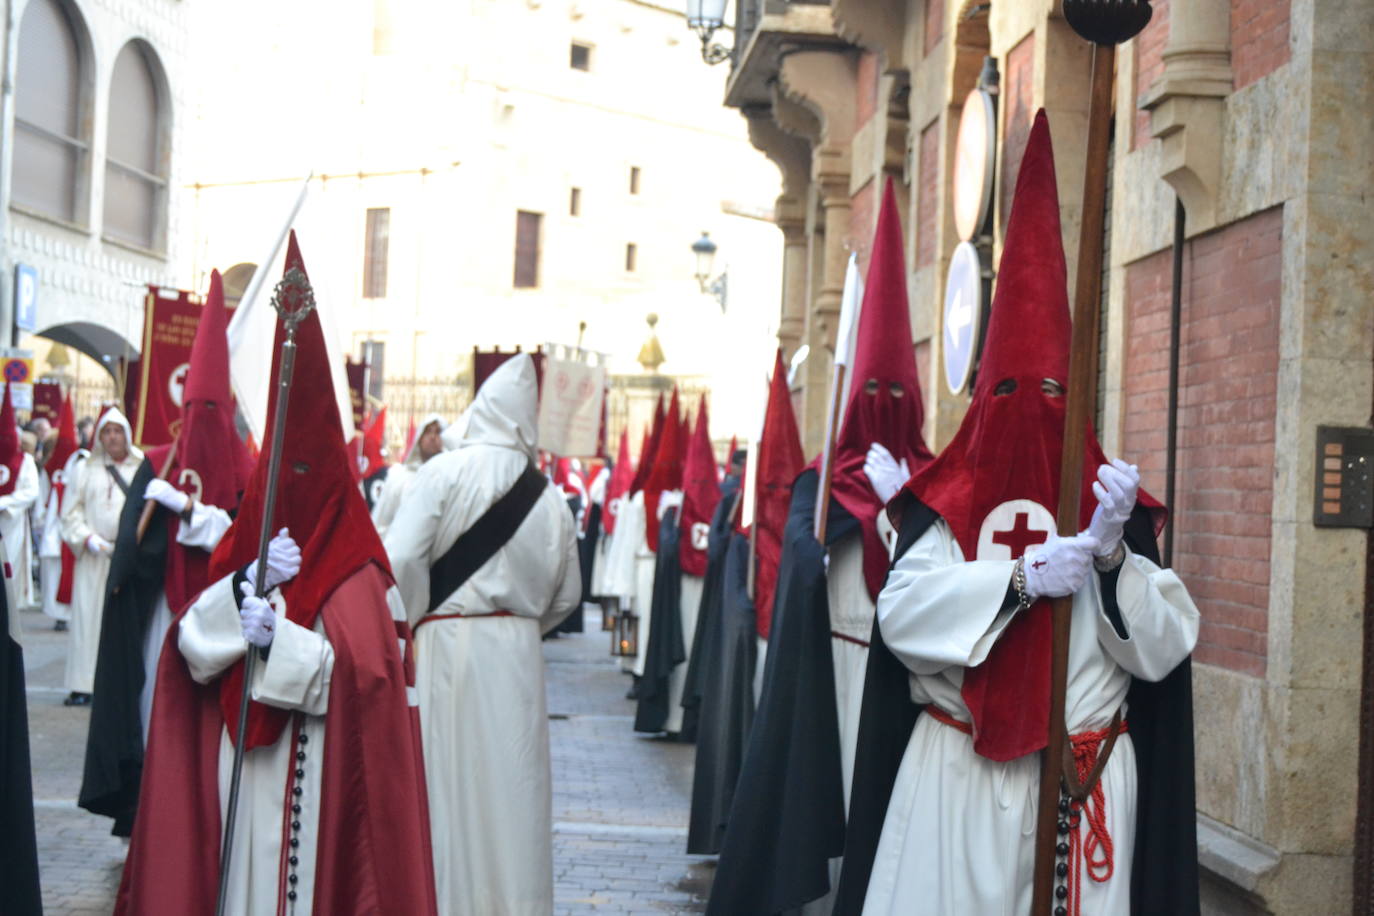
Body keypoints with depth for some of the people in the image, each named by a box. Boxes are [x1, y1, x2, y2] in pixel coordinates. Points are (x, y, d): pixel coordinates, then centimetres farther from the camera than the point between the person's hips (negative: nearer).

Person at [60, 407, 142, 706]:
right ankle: (82, 685, 1)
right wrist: (87, 538, -4)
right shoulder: (88, 469, 12)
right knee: (88, 617, -2)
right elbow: (71, 512, 10)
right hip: (94, 557, 2)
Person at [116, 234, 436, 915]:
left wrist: (279, 638, -23)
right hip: (231, 771, 5)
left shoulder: (356, 575, -6)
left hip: (312, 774, -5)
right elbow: (189, 644, -1)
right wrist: (247, 582, -17)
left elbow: (368, 672, -16)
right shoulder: (240, 549, 10)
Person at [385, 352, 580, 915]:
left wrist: (407, 627, 1)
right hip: (516, 654, 3)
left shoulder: (445, 473, -9)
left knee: (445, 779, 3)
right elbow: (566, 595, 10)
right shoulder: (548, 497, 2)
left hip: (445, 644, -3)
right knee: (508, 784, 9)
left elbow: (400, 559, -14)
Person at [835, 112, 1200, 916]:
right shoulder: (951, 498, 2)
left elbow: (1164, 645, -3)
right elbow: (903, 612, -12)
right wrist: (1022, 579, -22)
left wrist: (1111, 553, -18)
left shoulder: (1113, 502, 4)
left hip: (1086, 783, 1)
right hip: (956, 778, -1)